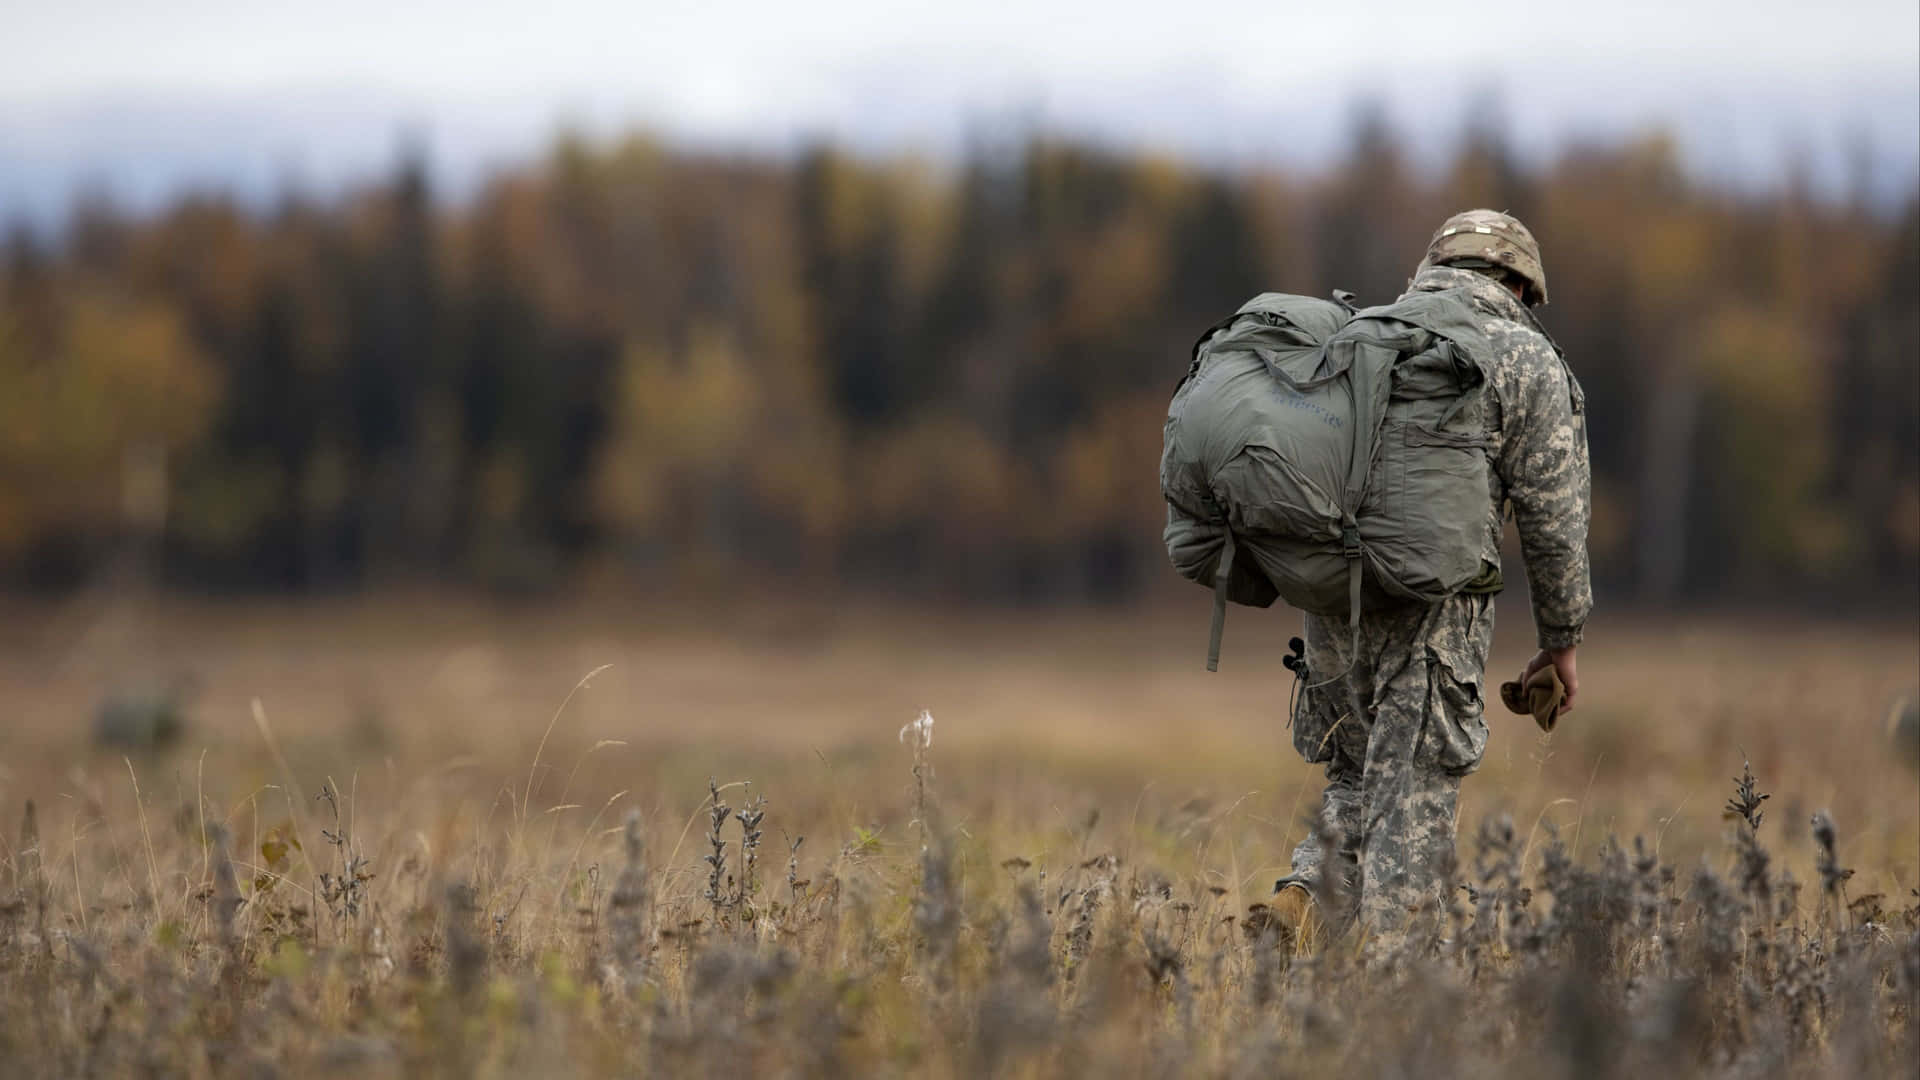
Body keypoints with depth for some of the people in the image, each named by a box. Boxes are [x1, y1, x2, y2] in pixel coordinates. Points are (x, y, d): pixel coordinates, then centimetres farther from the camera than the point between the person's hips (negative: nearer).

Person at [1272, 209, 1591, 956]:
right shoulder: (1527, 361, 3)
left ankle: (1307, 902, -1)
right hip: (1433, 600, -5)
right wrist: (1562, 638, 6)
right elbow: (1552, 515, -1)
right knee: (1414, 793, -2)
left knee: (1358, 777, 18)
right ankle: (1390, 962, -6)